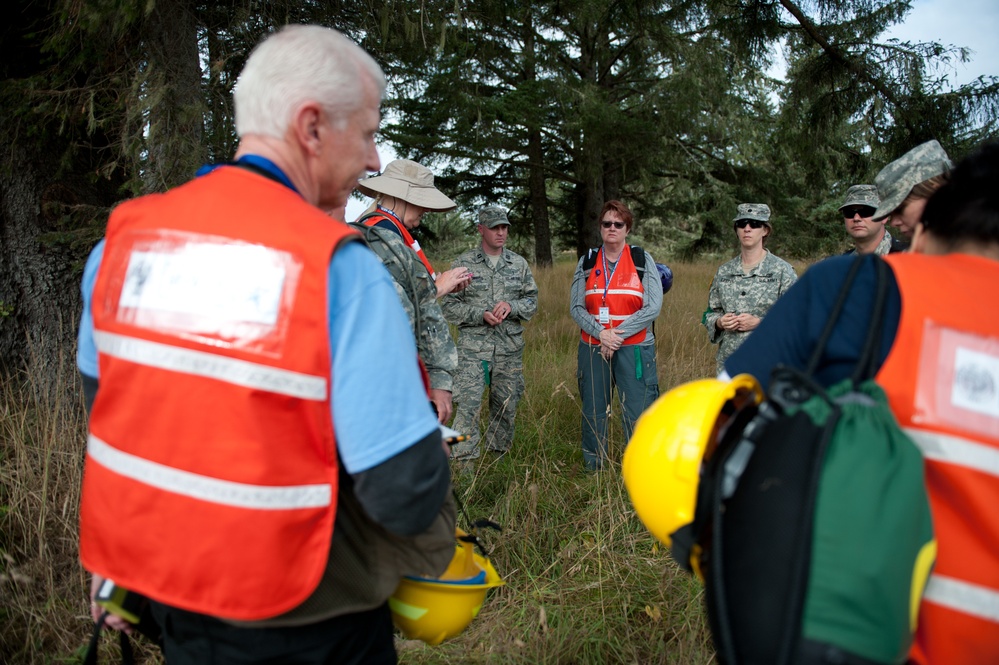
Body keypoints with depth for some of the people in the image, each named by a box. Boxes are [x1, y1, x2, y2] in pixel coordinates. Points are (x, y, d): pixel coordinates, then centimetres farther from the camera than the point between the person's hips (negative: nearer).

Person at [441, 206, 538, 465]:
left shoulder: (519, 263, 10)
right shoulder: (463, 264, 1)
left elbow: (532, 300, 9)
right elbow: (449, 305, -2)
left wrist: (511, 306, -12)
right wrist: (481, 315, -15)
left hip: (510, 348, 3)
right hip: (473, 348, -3)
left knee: (506, 406, 11)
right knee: (468, 406, -9)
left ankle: (500, 456, 27)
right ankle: (464, 462, -1)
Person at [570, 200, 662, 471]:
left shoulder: (643, 260, 2)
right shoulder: (587, 262, 9)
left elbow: (653, 307, -5)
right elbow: (576, 307, 3)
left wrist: (617, 335, -11)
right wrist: (601, 333, -13)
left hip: (634, 349, -2)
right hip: (593, 348, 3)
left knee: (638, 415, -5)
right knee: (593, 413, 9)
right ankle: (593, 470, 22)